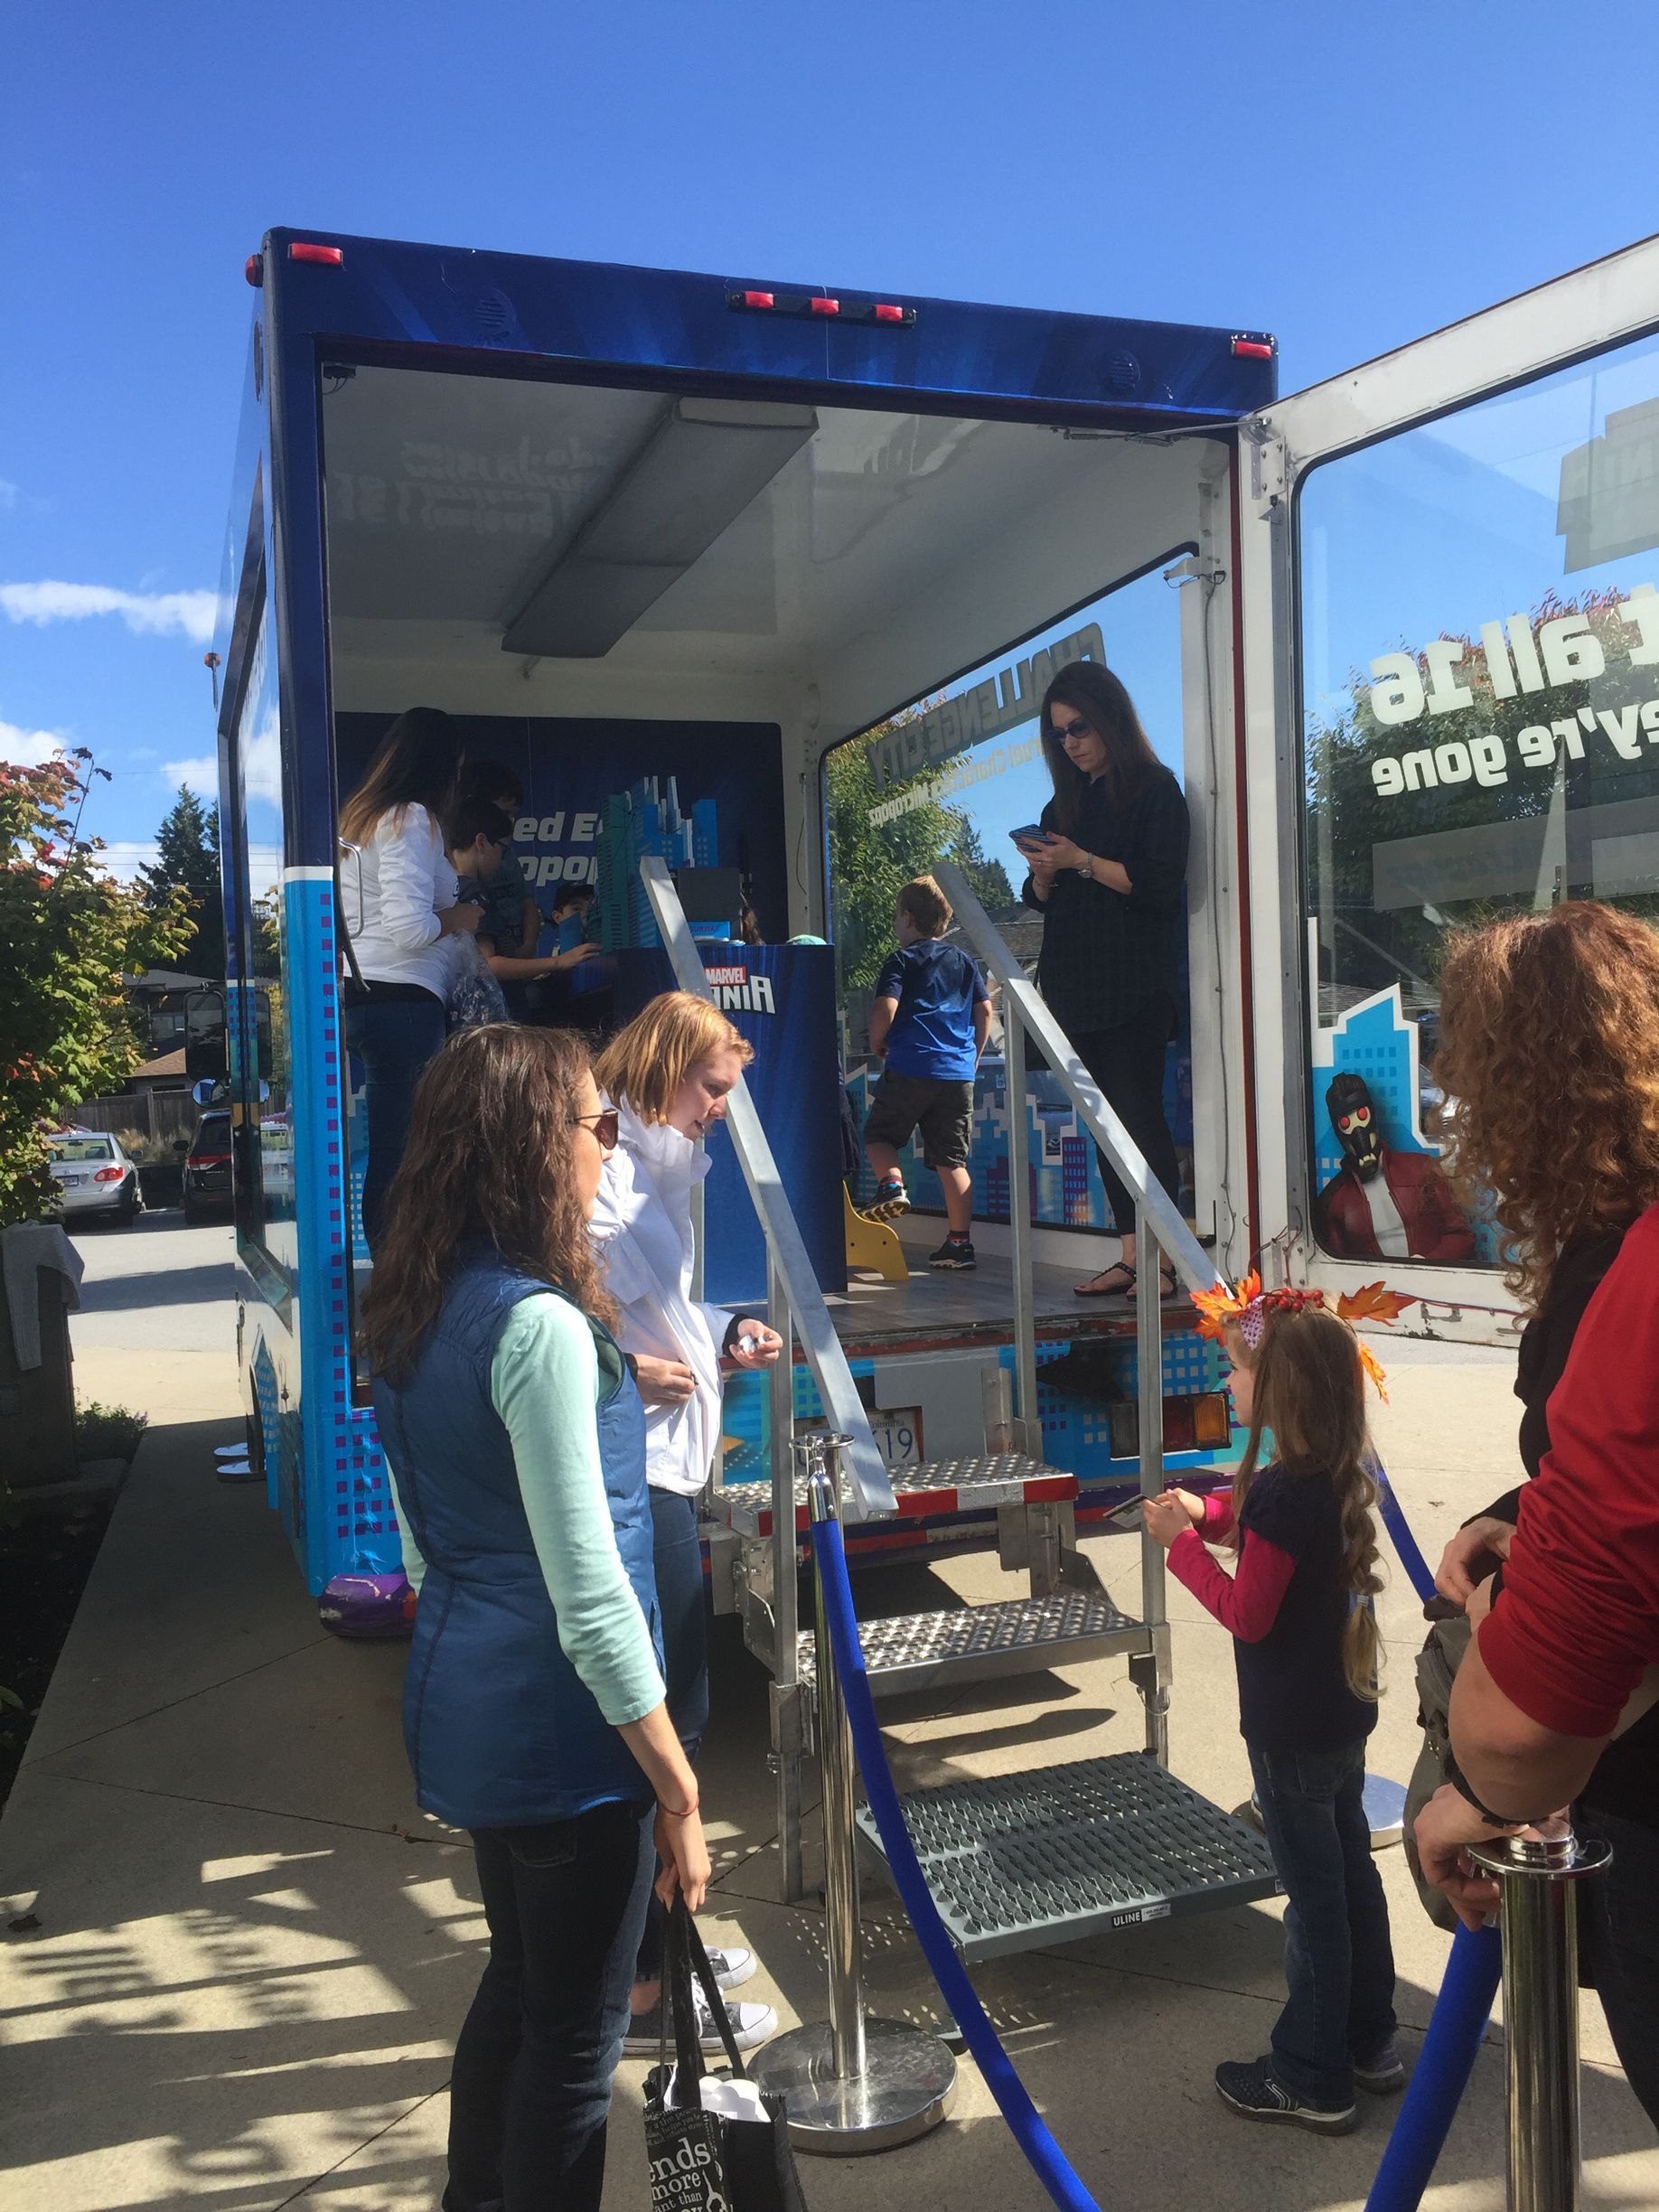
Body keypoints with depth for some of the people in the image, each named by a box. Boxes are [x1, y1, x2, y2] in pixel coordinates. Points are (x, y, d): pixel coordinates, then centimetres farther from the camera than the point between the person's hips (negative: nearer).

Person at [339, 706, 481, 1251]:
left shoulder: (358, 816, 20)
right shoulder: (410, 818, -7)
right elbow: (411, 928, -17)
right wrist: (458, 918, 1)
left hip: (359, 995, 9)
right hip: (401, 999, -9)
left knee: (386, 1149, 9)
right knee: (403, 1150, -5)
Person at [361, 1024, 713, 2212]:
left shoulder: (419, 1313, 4)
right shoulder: (540, 1325, -23)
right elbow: (589, 1595, -24)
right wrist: (679, 1791, -16)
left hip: (467, 1703, 9)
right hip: (560, 1721, -9)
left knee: (518, 1985, 26)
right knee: (576, 2035, 10)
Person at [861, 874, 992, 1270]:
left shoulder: (901, 961, 0)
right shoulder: (963, 961, 15)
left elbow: (885, 1008, -13)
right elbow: (985, 1009, 13)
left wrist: (877, 1043, 4)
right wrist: (974, 1054, 22)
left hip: (909, 1067, -4)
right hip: (958, 1072, 4)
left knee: (879, 1134, 15)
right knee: (952, 1159, 6)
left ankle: (892, 1183, -13)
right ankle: (960, 1242, 5)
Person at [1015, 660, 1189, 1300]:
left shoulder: (1154, 790, 0)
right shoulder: (1066, 804, 19)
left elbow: (1160, 882, -11)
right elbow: (1040, 898, 19)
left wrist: (1081, 862, -15)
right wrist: (1044, 872, -2)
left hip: (1132, 984, -6)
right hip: (1074, 984, 7)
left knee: (1140, 1116, -9)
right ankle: (1130, 1255, 8)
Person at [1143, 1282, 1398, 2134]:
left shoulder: (1282, 1494, -27)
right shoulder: (1338, 1480, 0)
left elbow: (1247, 1614, -21)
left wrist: (1182, 1544, -13)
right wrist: (1211, 1516, 0)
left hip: (1291, 1729, -9)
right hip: (1342, 1712, 9)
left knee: (1314, 1891, 4)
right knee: (1351, 1872, 19)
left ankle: (1311, 2080, 18)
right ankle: (1369, 2041, 35)